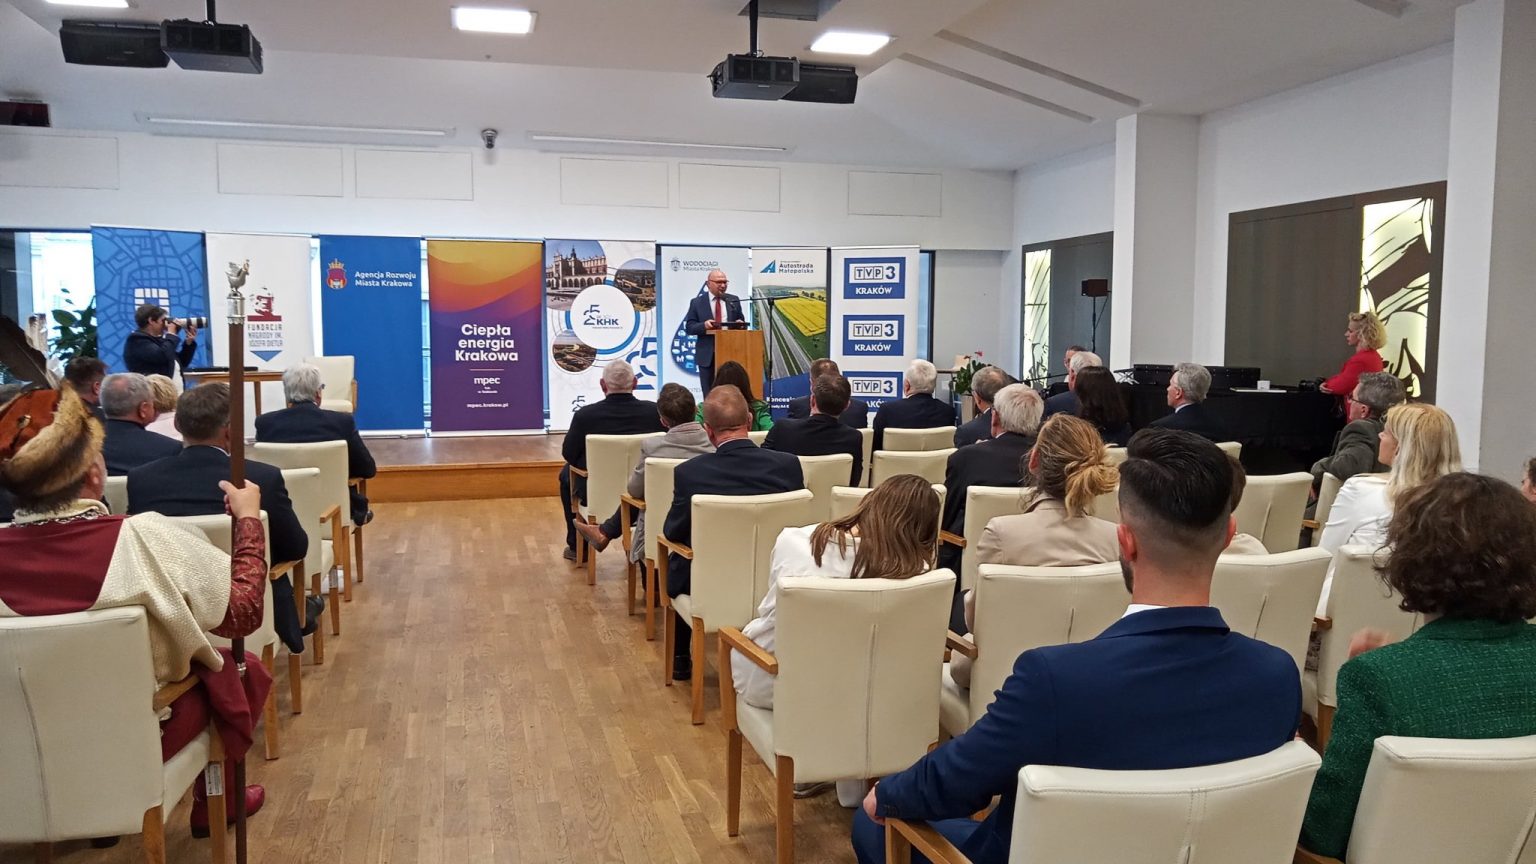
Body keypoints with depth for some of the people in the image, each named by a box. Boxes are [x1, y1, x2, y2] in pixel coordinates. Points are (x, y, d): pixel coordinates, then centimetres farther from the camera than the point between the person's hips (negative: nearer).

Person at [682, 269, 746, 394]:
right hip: (707, 355, -1)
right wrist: (704, 325, -20)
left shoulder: (734, 300, 10)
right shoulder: (697, 302, 3)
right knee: (709, 394, 4)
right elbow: (689, 327, -1)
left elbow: (741, 322, 15)